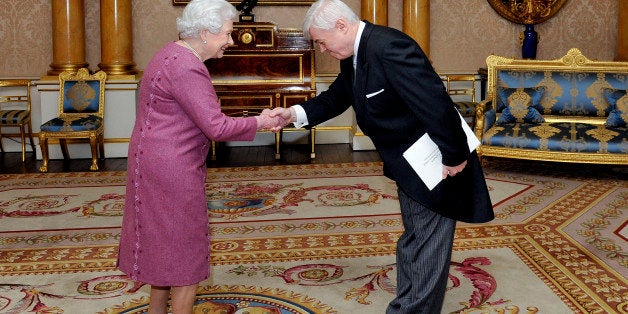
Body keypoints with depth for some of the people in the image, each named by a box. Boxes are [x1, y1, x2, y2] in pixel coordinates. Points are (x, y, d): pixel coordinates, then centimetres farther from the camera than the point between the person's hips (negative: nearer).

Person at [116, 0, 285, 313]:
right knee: (185, 250, 1)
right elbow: (216, 127, -24)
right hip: (170, 169, -11)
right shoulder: (187, 69, -22)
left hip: (159, 163, 11)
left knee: (164, 244, 20)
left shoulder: (174, 53, 11)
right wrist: (259, 123, -12)